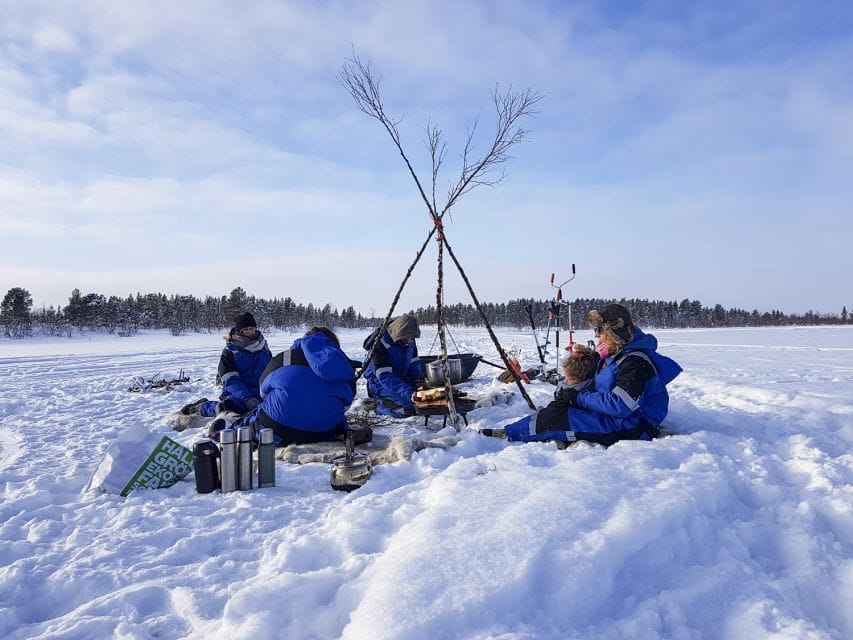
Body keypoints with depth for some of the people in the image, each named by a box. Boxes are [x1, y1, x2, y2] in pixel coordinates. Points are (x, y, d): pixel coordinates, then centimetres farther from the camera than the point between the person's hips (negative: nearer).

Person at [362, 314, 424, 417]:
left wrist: (418, 379, -14)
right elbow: (384, 376, -33)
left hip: (400, 378, 8)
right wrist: (409, 393, -44)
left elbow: (414, 362, 9)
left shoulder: (409, 340, -3)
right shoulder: (380, 344, -27)